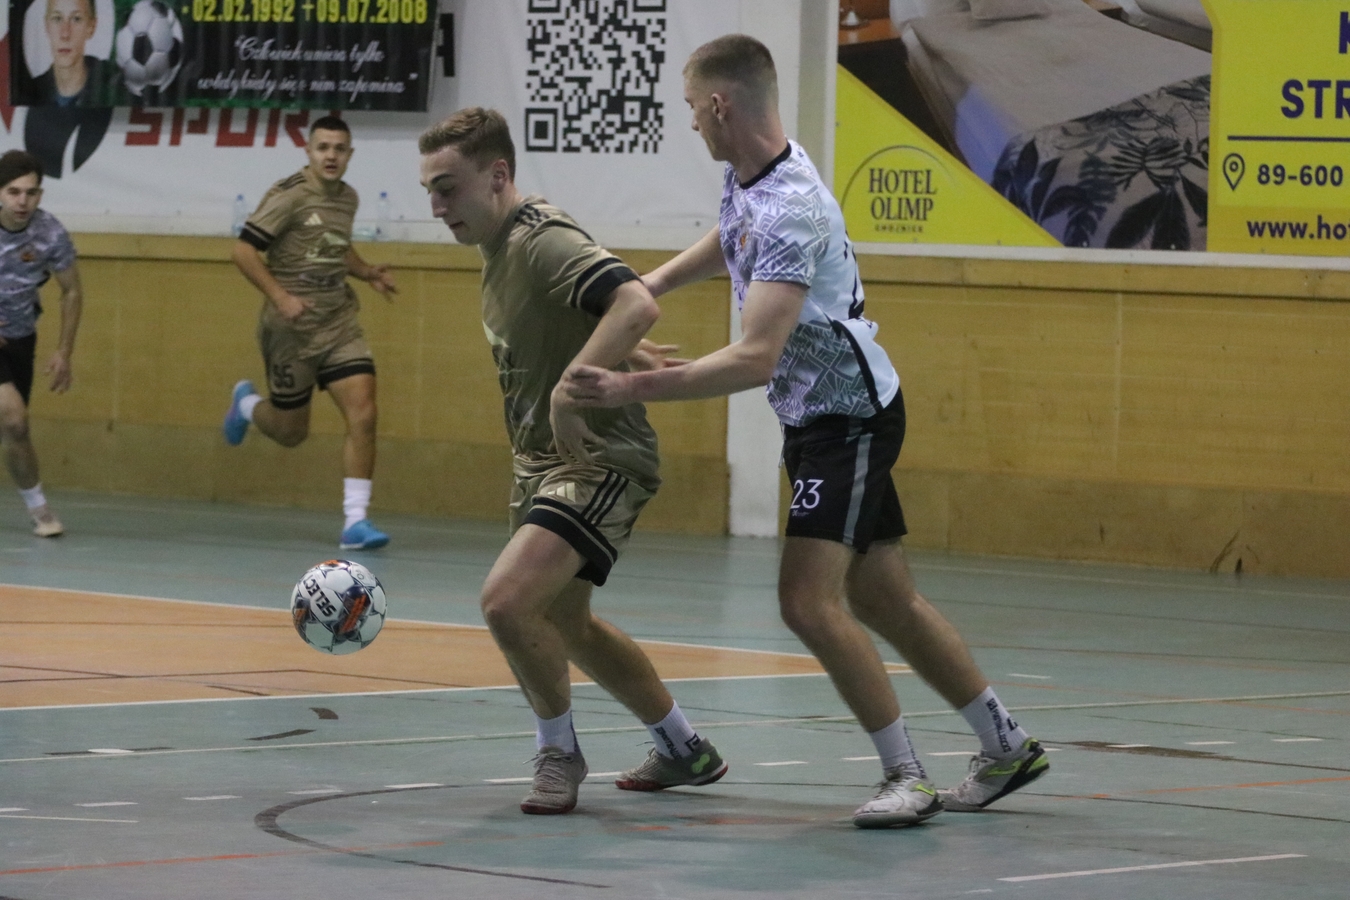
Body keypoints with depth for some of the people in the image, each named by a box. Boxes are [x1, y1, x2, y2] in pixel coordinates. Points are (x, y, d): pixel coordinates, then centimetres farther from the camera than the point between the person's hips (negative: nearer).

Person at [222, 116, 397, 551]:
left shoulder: (347, 198, 9)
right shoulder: (289, 195, -13)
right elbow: (244, 251, -15)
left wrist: (367, 272, 10)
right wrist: (280, 297, -25)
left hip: (340, 323, 5)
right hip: (291, 329, -5)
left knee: (363, 414, -13)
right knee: (291, 430, 7)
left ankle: (355, 521, -10)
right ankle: (246, 403, 42)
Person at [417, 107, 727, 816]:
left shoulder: (545, 242, -22)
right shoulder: (500, 246, 8)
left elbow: (637, 305, -38)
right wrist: (624, 354, 29)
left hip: (597, 459, -11)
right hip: (540, 462, 11)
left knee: (507, 600, -25)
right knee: (564, 624, 22)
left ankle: (558, 752, -1)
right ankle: (684, 751, 40)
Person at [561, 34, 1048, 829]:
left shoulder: (790, 211, -28)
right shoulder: (748, 180, 3)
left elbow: (756, 359, -35)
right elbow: (730, 241, 30)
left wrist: (634, 389, -36)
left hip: (849, 417, -10)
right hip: (826, 415, 10)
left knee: (810, 601, -17)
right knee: (885, 599, 13)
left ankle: (906, 777, -9)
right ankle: (1007, 747, 23)